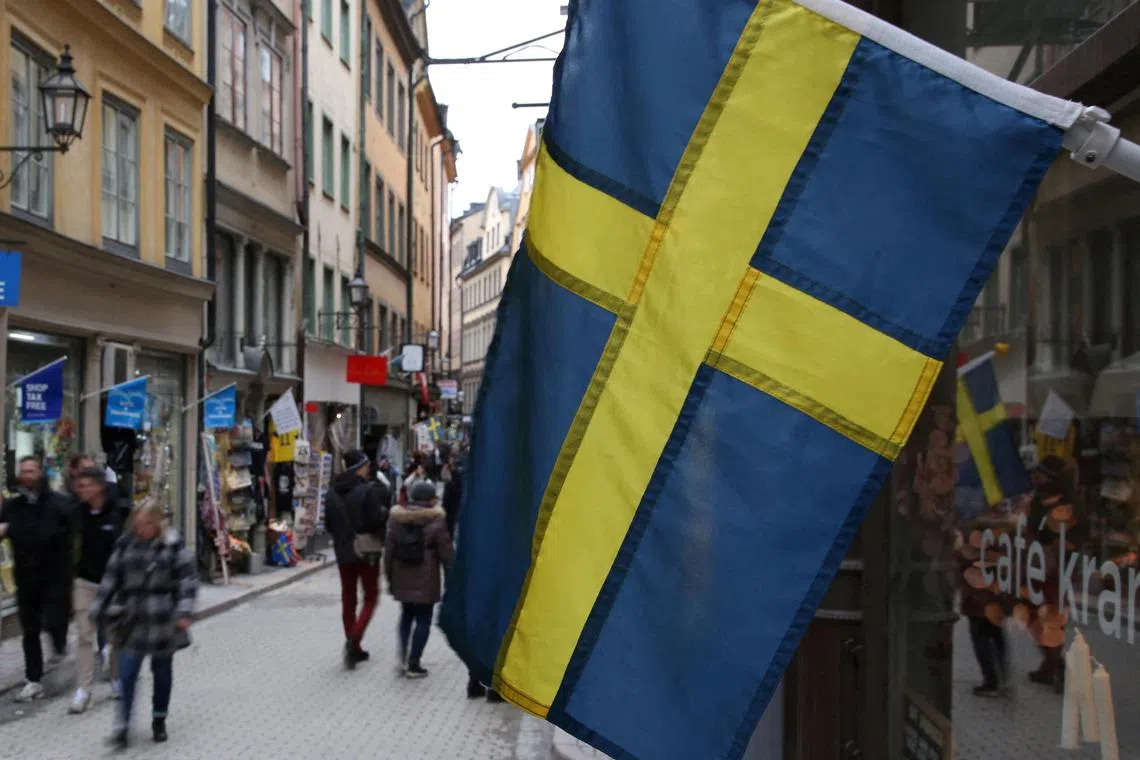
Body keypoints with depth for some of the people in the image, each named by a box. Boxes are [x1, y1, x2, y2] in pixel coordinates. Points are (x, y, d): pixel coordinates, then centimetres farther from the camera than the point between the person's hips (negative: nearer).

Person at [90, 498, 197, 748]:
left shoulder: (173, 545, -6)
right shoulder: (125, 544, 2)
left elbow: (187, 579, -8)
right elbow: (111, 578, 8)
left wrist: (184, 612, -17)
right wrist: (97, 611, 8)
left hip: (163, 621, -2)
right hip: (132, 619, 2)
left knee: (162, 671, 12)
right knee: (127, 672, -3)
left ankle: (159, 720, 28)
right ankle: (122, 726, 3)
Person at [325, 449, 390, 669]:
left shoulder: (333, 492, 4)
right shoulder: (368, 490, -15)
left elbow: (329, 524, 8)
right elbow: (377, 521, -19)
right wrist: (385, 511, -1)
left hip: (343, 552, 5)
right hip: (367, 551, -5)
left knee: (348, 600, 12)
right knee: (370, 597, 7)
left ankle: (354, 649, 17)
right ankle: (354, 639, -12)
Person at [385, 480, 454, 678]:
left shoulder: (397, 519, 3)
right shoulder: (436, 521, -10)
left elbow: (389, 550, 8)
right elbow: (446, 552, -8)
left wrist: (390, 577, 17)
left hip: (402, 579, 5)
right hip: (426, 580, -4)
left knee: (406, 615, 20)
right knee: (423, 620, 4)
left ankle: (403, 657, 10)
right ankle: (413, 664, 3)